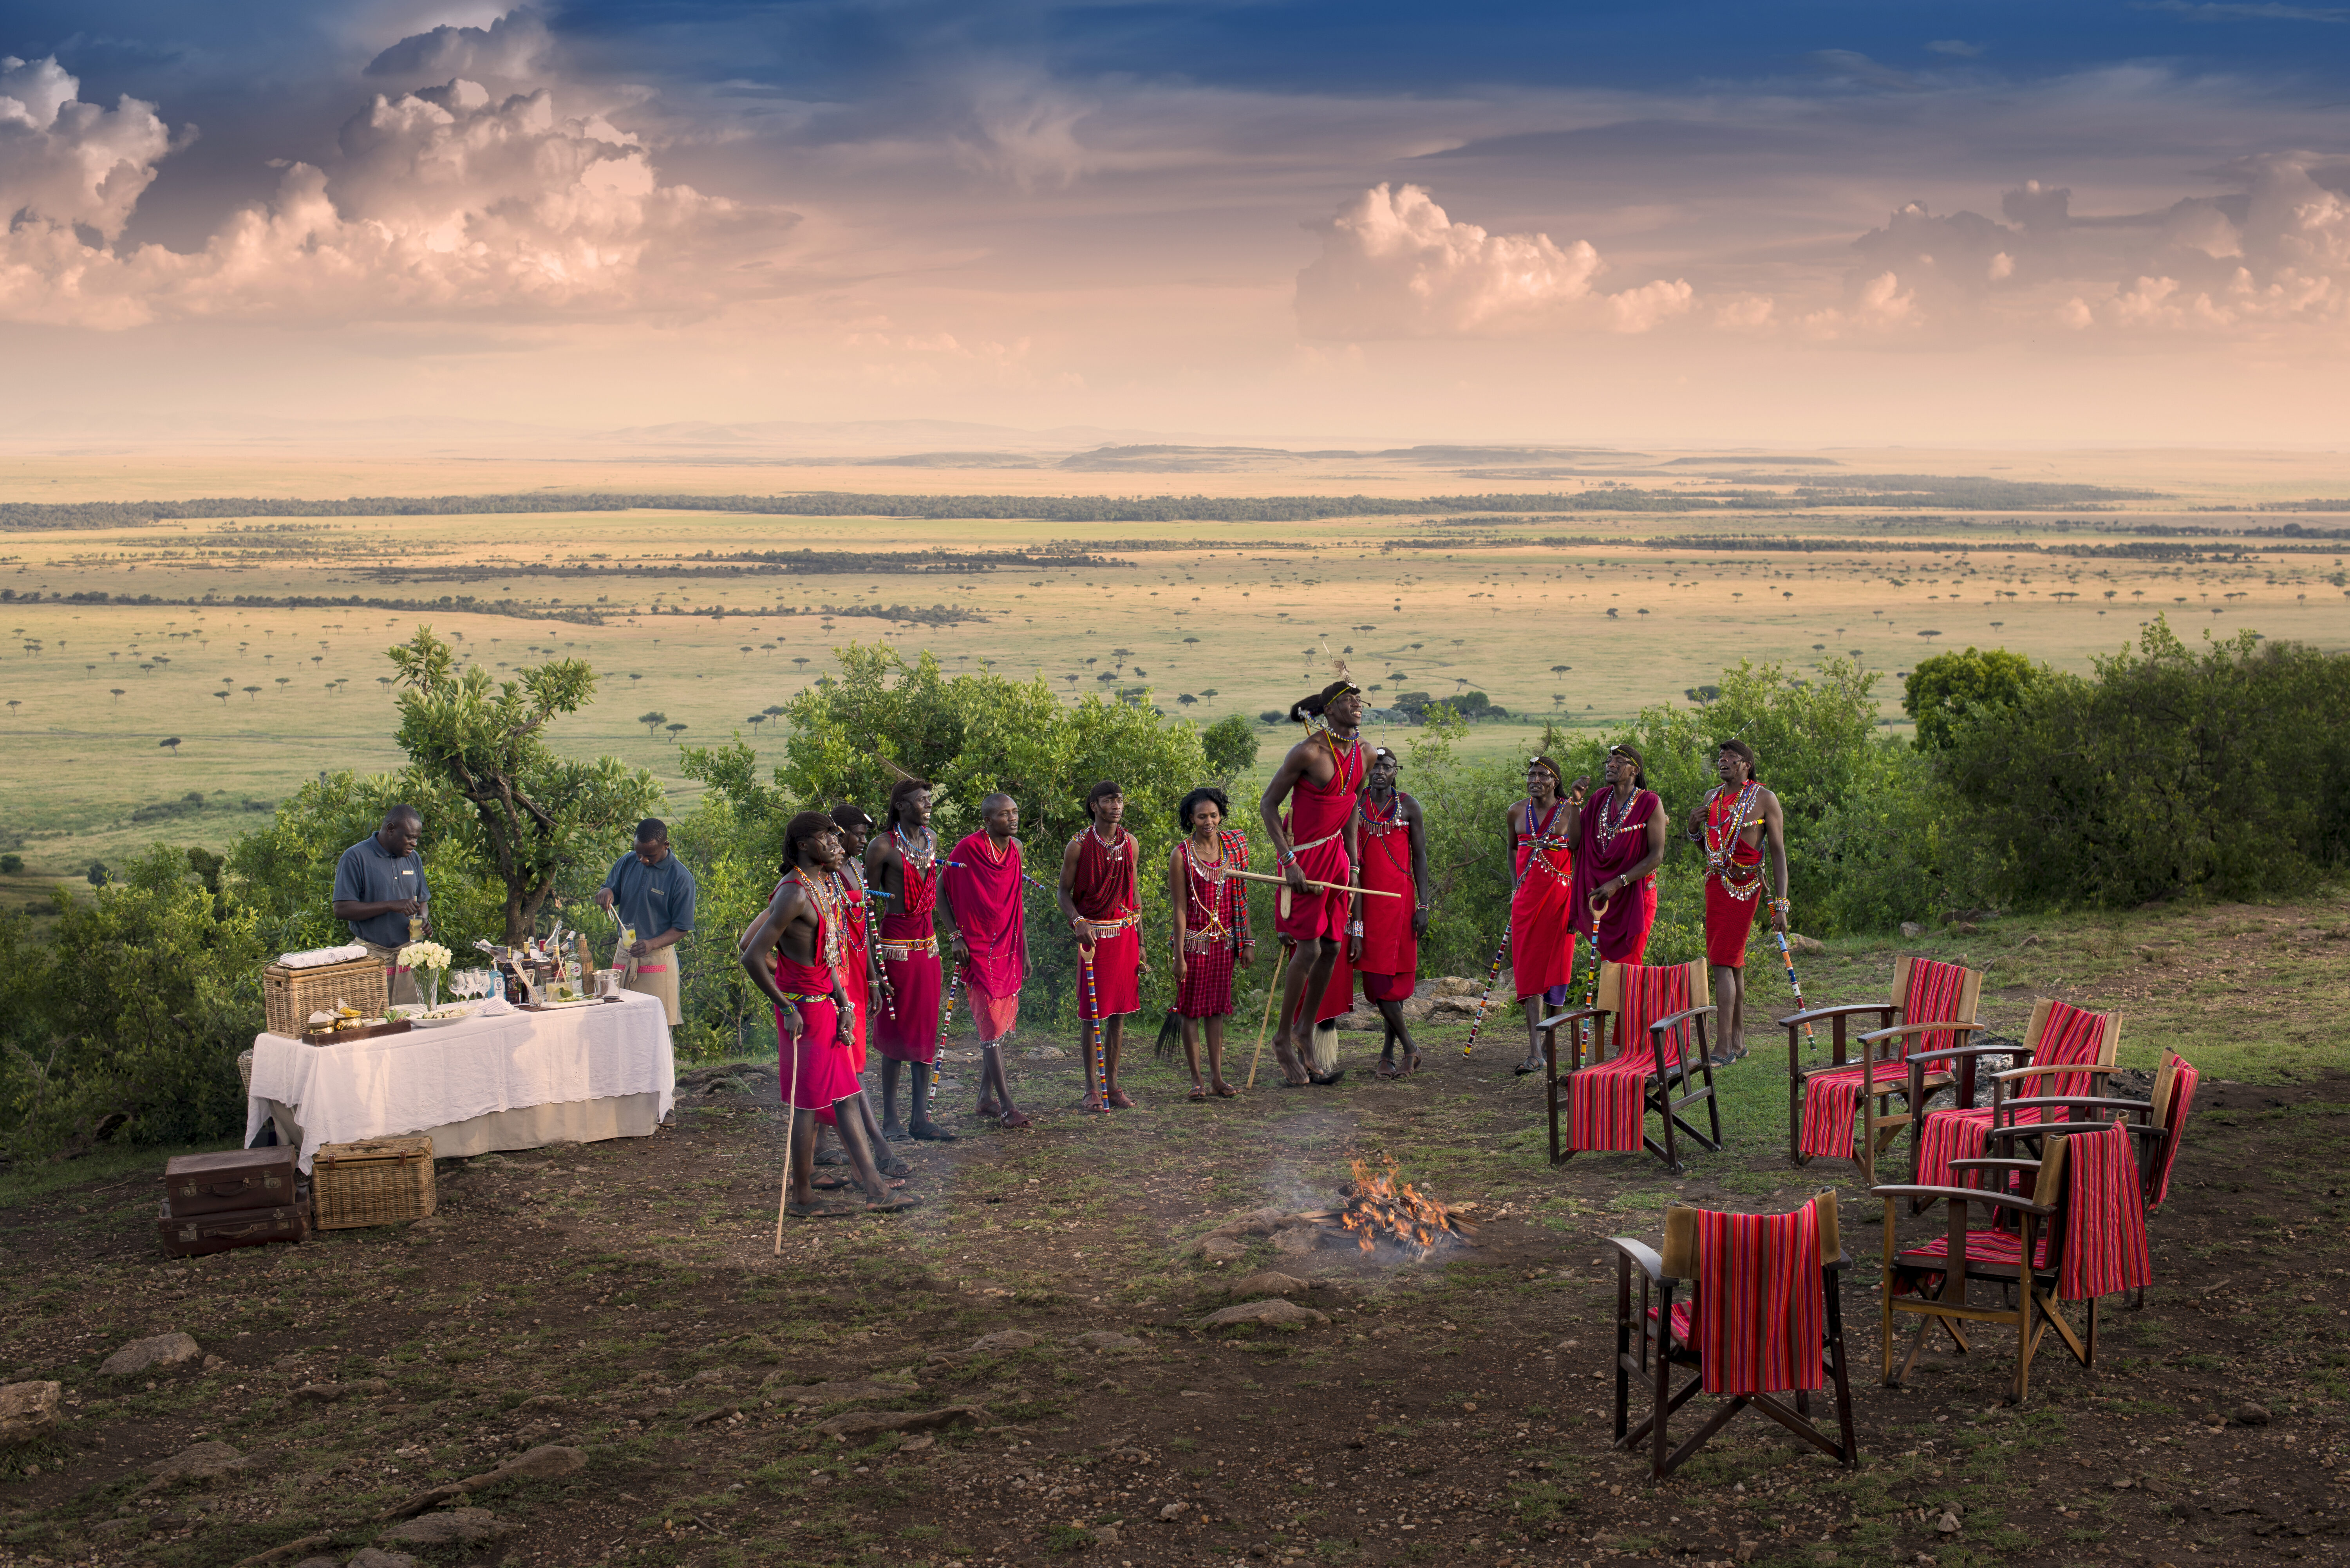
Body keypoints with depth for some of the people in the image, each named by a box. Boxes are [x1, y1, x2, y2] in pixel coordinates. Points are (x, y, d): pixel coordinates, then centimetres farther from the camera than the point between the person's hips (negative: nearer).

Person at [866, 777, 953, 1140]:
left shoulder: (931, 840, 11)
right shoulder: (883, 847, -9)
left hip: (927, 943, 7)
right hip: (896, 944, -7)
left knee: (925, 1029, 6)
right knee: (896, 1031, -2)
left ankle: (921, 1118, 11)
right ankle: (890, 1120, 7)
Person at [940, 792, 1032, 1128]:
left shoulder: (1015, 850, 8)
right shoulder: (968, 849, -12)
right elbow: (941, 892, -5)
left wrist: (1024, 952, 15)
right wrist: (955, 936, -12)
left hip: (1009, 950, 7)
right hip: (979, 950, -7)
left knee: (1002, 1025, 10)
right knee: (992, 1026, -6)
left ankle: (987, 1098, 20)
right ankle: (1006, 1106, -4)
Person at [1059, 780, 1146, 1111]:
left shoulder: (1130, 843, 8)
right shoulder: (1079, 846, -5)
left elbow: (1135, 893, 13)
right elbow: (1065, 892, 0)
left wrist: (1140, 944, 12)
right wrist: (1077, 922, -20)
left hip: (1126, 935, 4)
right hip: (1094, 935, -4)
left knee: (1119, 1012, 7)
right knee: (1094, 1013, -1)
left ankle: (1113, 1085, 15)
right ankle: (1092, 1088, 8)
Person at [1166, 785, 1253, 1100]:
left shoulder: (1233, 846, 4)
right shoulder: (1181, 854, -8)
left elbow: (1240, 897, 9)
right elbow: (1179, 908, -9)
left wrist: (1246, 942, 7)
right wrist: (1179, 956, -11)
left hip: (1224, 940, 4)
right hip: (1194, 940, -4)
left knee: (1217, 1008, 9)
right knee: (1193, 1009, 2)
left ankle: (1217, 1078, 15)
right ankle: (1197, 1080, 8)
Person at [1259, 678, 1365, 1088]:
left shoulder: (1362, 753, 4)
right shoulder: (1308, 752, -18)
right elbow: (1268, 805, -13)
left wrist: (1352, 867, 14)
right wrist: (1288, 861, -17)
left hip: (1335, 854, 7)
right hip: (1304, 856, -7)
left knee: (1333, 947, 8)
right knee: (1310, 950, -8)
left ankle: (1305, 1029, 25)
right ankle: (1283, 1038, 8)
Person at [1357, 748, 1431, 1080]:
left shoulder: (1408, 805, 3)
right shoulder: (1353, 804, 6)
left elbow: (1420, 856, 3)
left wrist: (1423, 906, -5)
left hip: (1399, 898, -2)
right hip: (1367, 899, 2)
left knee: (1395, 972, -3)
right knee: (1377, 973, -1)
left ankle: (1388, 1052, 4)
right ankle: (1409, 1047, 8)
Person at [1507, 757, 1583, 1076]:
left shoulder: (1569, 813, -4)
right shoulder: (1517, 813, 7)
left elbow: (1580, 858, -3)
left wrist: (1576, 902, -10)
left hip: (1559, 897, -3)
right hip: (1526, 899, 3)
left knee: (1554, 968, 2)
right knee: (1528, 969, -6)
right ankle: (1534, 1052, -9)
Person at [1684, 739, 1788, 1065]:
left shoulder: (1764, 799, -4)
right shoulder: (1711, 797, 15)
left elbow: (1779, 852, -6)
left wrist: (1780, 903, -12)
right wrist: (1694, 828, 2)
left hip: (1743, 886, -7)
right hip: (1715, 882, 7)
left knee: (1723, 962, -13)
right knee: (1733, 963, 13)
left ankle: (1724, 1046, -14)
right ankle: (1738, 1040, 20)